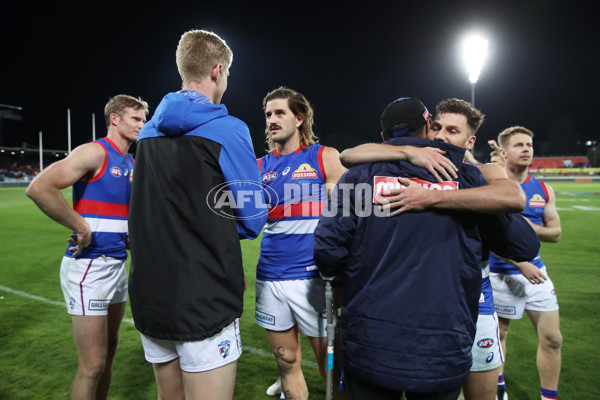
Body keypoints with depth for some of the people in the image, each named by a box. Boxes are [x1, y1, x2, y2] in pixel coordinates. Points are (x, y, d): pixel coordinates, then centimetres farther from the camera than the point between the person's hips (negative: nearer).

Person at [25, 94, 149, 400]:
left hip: (117, 265, 8)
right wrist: (81, 228, -19)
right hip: (89, 266, -8)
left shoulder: (132, 164, 13)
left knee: (108, 353, 18)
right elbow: (39, 188, -24)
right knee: (93, 366, -1)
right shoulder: (95, 151, -11)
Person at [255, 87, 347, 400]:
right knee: (287, 364, 15)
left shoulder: (325, 157, 0)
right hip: (270, 279, 4)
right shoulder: (260, 166, 10)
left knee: (331, 368, 7)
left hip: (312, 277, -3)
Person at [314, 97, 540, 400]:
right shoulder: (468, 178, 0)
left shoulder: (359, 174, -2)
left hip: (369, 350, 0)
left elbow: (327, 251, -10)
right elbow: (524, 246, 6)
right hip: (444, 355, 1)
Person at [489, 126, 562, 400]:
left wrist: (530, 227, -13)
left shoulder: (544, 190, 5)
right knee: (499, 333, 13)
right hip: (502, 273, -4)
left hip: (535, 270, 5)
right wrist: (521, 264, -20)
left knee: (552, 339, 6)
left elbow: (555, 233, 9)